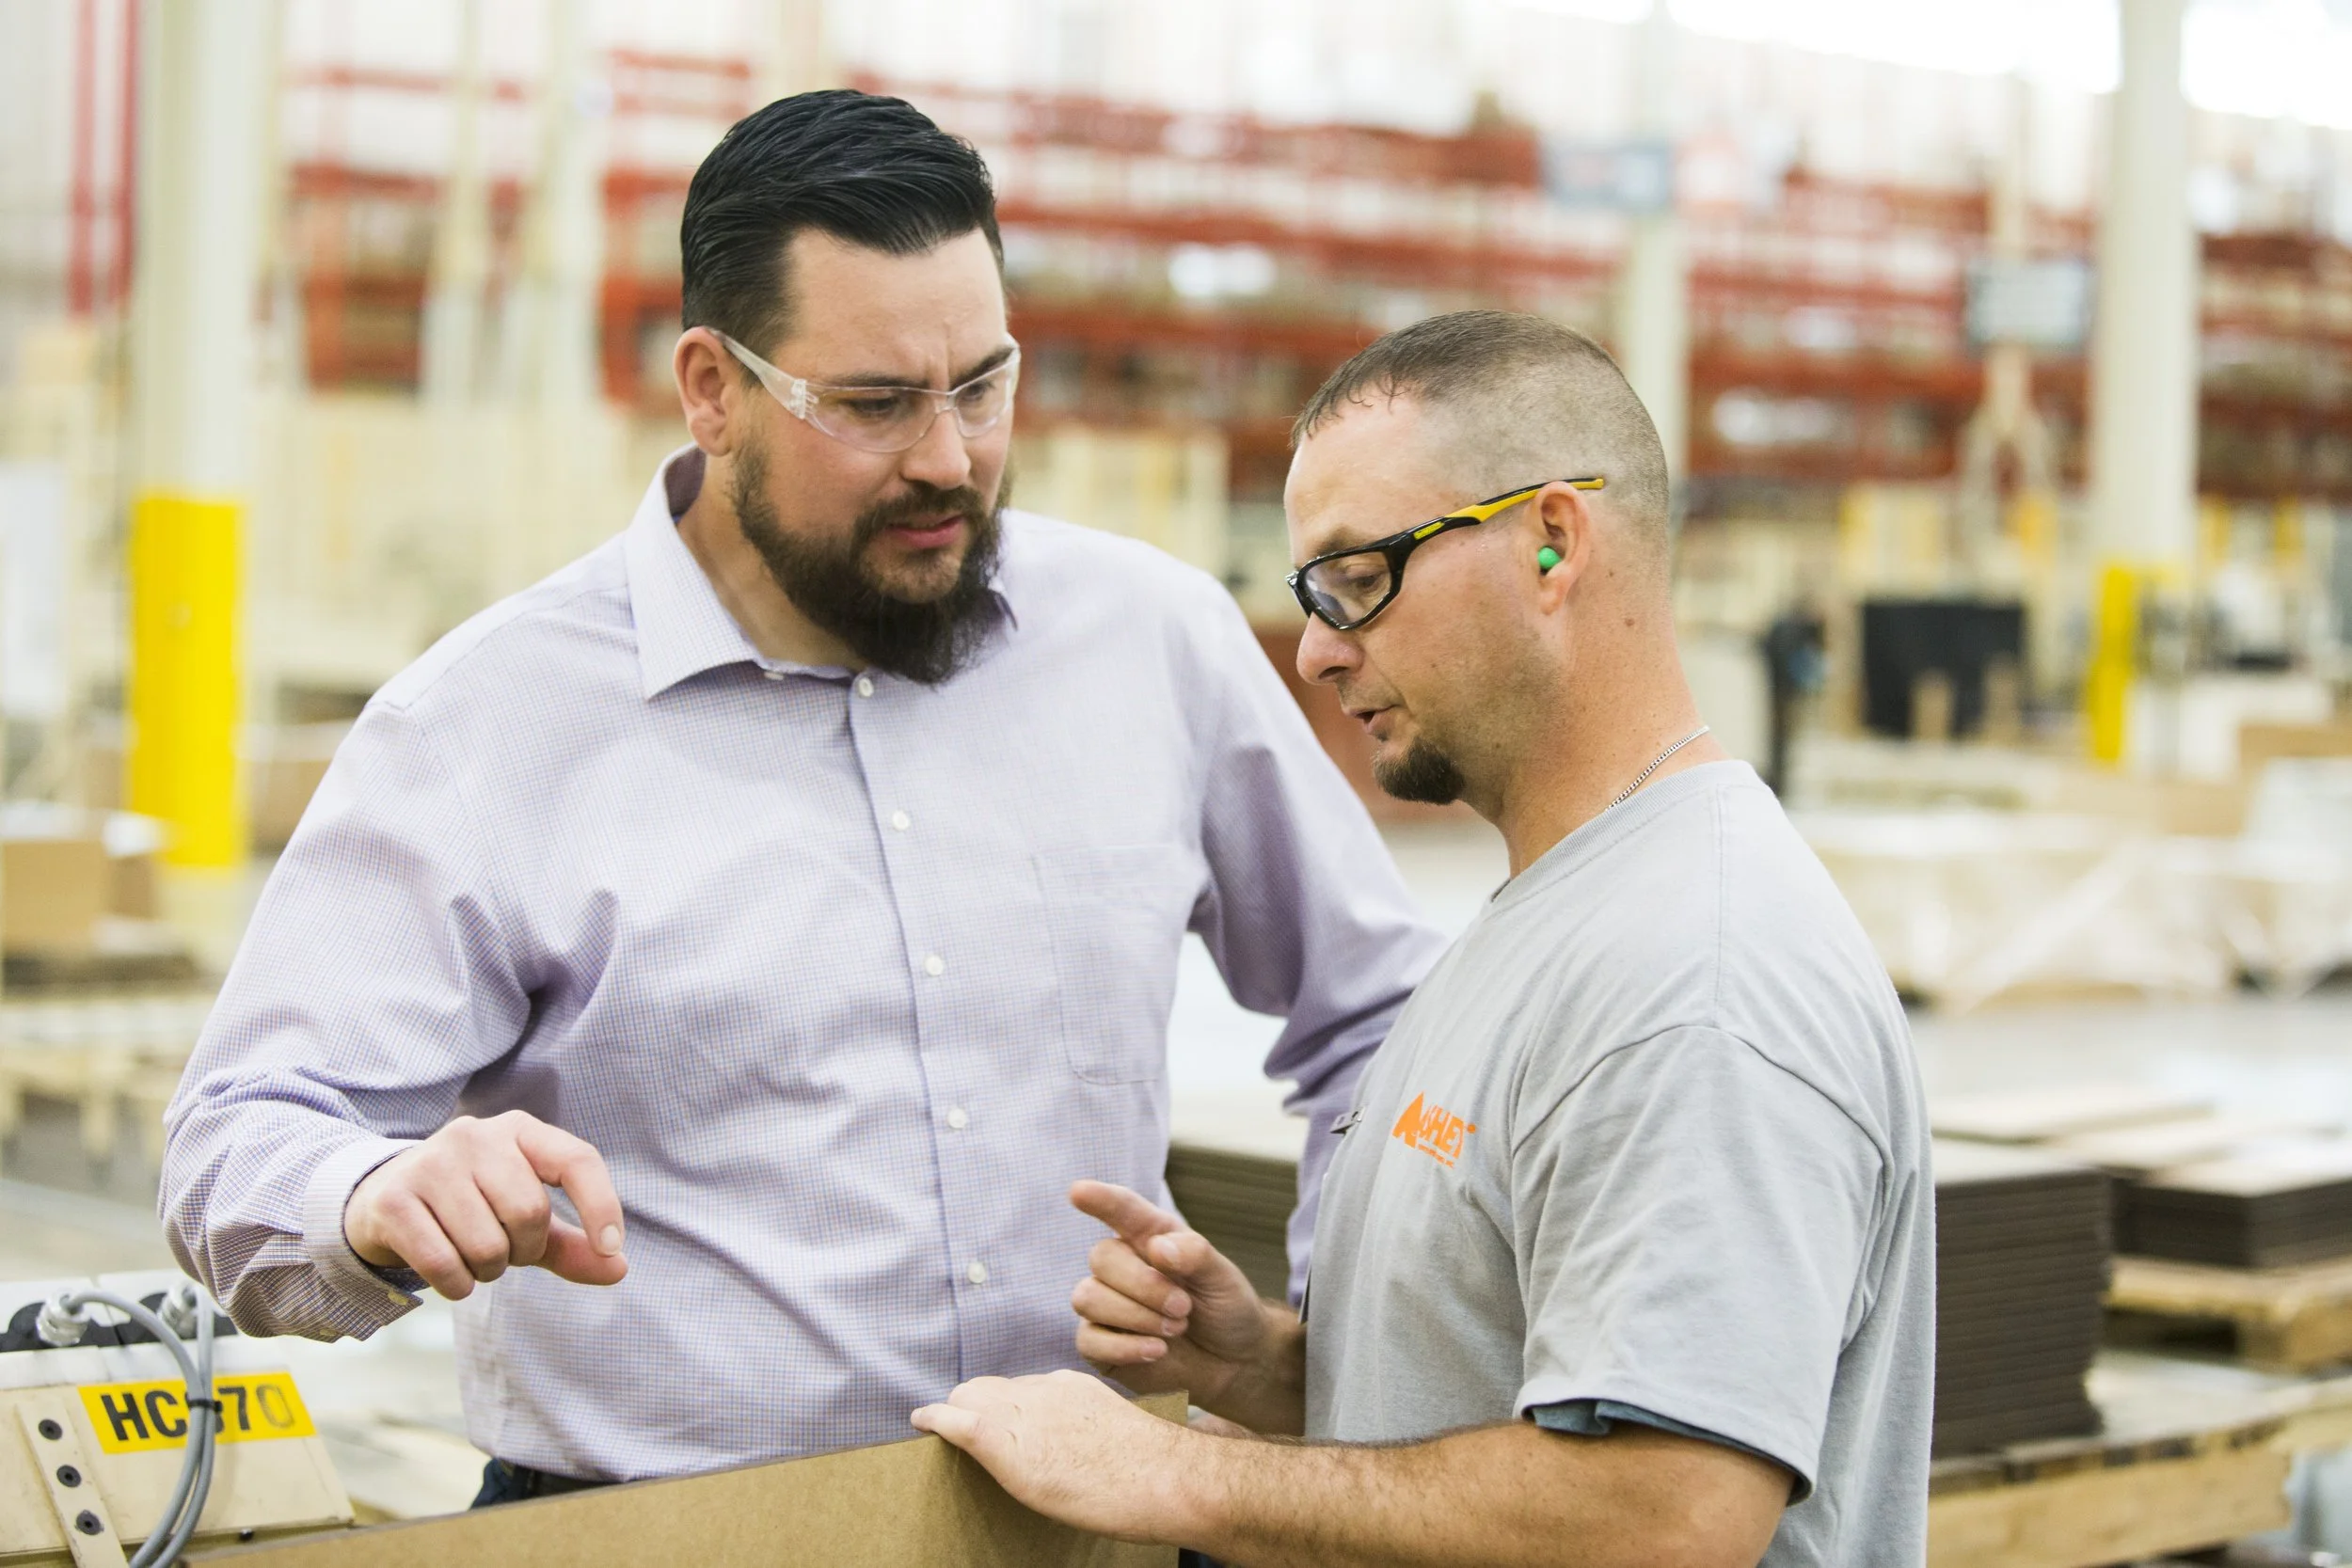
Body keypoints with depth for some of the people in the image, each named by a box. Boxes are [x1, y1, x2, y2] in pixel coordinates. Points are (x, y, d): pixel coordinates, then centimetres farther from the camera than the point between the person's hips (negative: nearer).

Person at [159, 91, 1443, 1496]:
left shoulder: (1158, 638, 10)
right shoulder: (491, 723, 0)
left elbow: (1374, 1010, 22)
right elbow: (242, 1156, -6)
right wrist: (388, 1203, -28)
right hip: (651, 1530, -2)